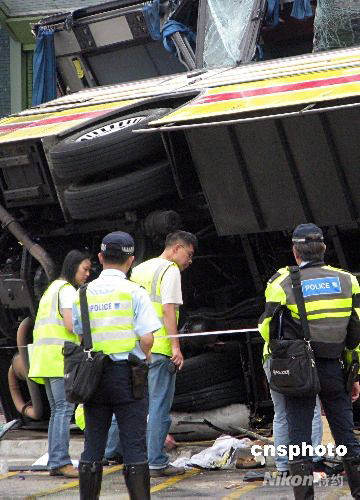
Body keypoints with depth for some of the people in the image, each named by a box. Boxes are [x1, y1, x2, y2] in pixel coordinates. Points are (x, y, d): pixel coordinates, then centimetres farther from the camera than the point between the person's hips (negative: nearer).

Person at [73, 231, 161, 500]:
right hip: (127, 373, -4)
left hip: (93, 375, 4)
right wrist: (145, 355, 8)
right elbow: (146, 339, -11)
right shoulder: (135, 292, -6)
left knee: (93, 445, 8)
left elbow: (79, 336, 7)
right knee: (134, 445, -1)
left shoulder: (83, 293, 7)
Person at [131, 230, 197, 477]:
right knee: (160, 405, -4)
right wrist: (176, 346, -17)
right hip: (159, 348, -8)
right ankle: (156, 462, -3)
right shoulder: (170, 270, -6)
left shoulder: (138, 269, 19)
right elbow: (168, 310, -15)